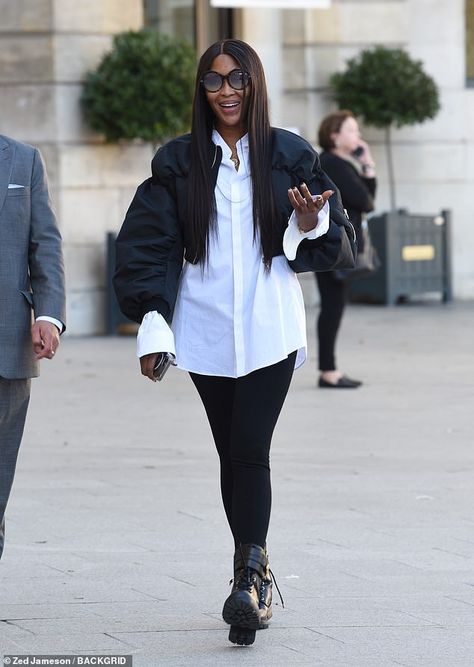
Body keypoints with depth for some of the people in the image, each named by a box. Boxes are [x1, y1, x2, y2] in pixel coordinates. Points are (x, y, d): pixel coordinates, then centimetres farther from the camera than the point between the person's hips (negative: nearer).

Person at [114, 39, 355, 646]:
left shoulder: (289, 156, 5)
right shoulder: (179, 162, 7)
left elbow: (334, 248, 7)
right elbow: (149, 246, 4)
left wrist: (312, 228, -16)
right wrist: (152, 319, -7)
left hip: (270, 328, -2)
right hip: (207, 329, 2)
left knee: (250, 450, -12)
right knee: (233, 454, 6)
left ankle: (249, 577, -15)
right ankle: (256, 577, 13)